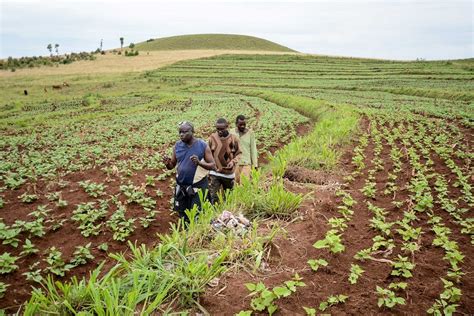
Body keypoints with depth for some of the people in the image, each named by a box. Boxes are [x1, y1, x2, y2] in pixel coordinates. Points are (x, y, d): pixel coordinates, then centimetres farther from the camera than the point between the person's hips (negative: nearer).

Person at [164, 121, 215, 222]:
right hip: (181, 186, 4)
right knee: (182, 214, 17)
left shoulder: (203, 145, -11)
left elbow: (212, 165, -9)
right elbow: (172, 165, 7)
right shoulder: (177, 145, 0)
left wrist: (199, 162, -27)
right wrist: (167, 163, -16)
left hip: (198, 186, -4)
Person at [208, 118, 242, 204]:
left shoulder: (234, 139, -8)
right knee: (213, 197, -9)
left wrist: (233, 161, -15)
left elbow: (239, 153, 2)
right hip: (215, 172, -1)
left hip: (229, 173, 1)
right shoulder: (212, 138, -8)